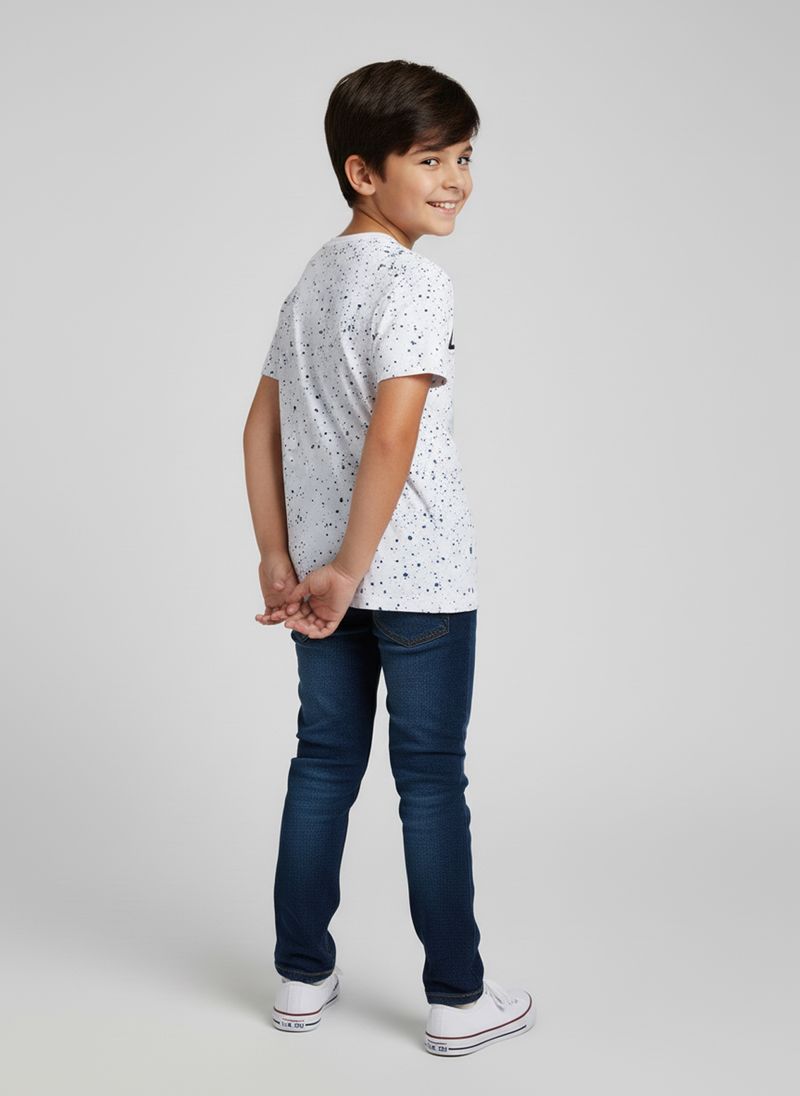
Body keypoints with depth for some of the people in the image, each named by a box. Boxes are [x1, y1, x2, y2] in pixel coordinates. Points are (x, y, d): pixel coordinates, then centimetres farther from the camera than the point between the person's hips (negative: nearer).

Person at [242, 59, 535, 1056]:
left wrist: (279, 558, 9)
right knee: (431, 778, 3)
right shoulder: (414, 281, -14)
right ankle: (457, 998, 15)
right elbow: (393, 435, -24)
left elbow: (262, 424, 11)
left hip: (325, 570, 7)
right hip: (420, 574, -7)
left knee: (325, 764, 14)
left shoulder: (312, 279, 12)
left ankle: (302, 977, 24)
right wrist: (346, 571, -19)